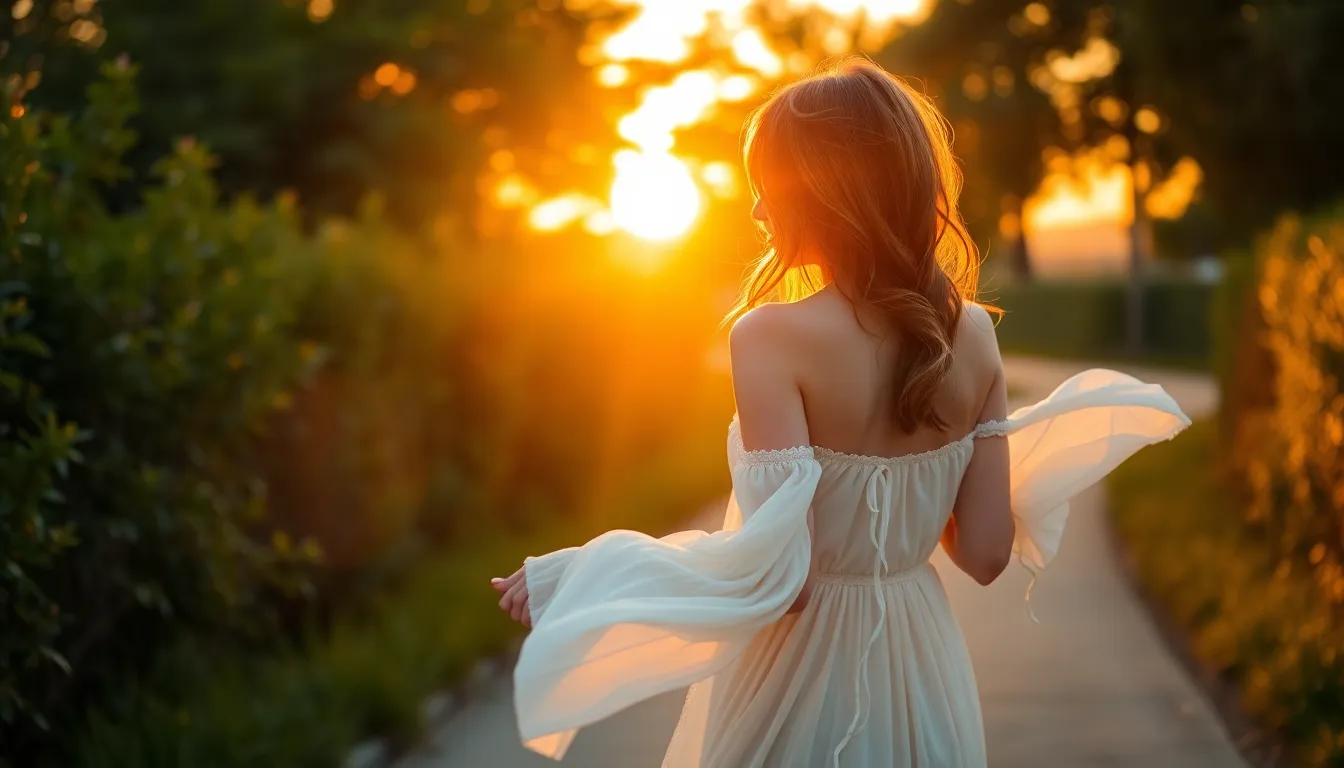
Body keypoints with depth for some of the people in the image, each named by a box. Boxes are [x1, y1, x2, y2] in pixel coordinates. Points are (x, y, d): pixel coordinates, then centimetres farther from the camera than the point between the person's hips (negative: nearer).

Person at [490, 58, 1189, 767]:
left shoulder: (772, 335, -20)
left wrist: (568, 580, -19)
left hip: (802, 681, -5)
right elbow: (985, 554, -3)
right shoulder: (971, 333, -5)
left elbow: (780, 573, -26)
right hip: (921, 675, 5)